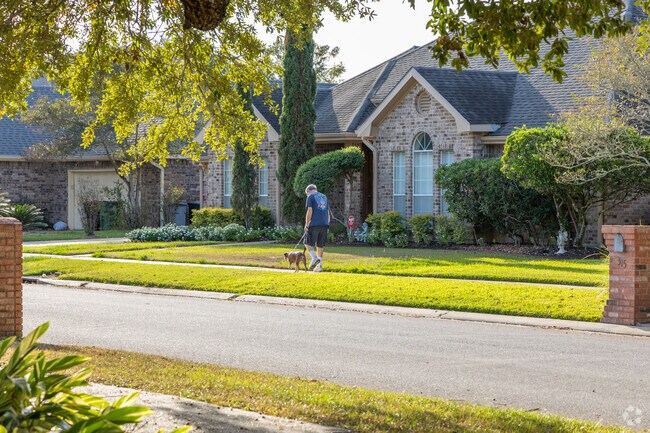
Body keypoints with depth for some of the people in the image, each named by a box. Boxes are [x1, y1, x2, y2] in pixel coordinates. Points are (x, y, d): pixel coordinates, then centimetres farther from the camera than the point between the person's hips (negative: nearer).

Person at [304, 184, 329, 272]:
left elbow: (310, 211, -9)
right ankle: (319, 265, 7)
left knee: (308, 242, 1)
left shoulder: (311, 197, 0)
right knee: (320, 245, 10)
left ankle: (314, 258, -19)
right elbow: (328, 212, 19)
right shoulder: (324, 197, 20)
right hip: (324, 224, 6)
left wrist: (306, 225, -6)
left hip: (314, 224, -6)